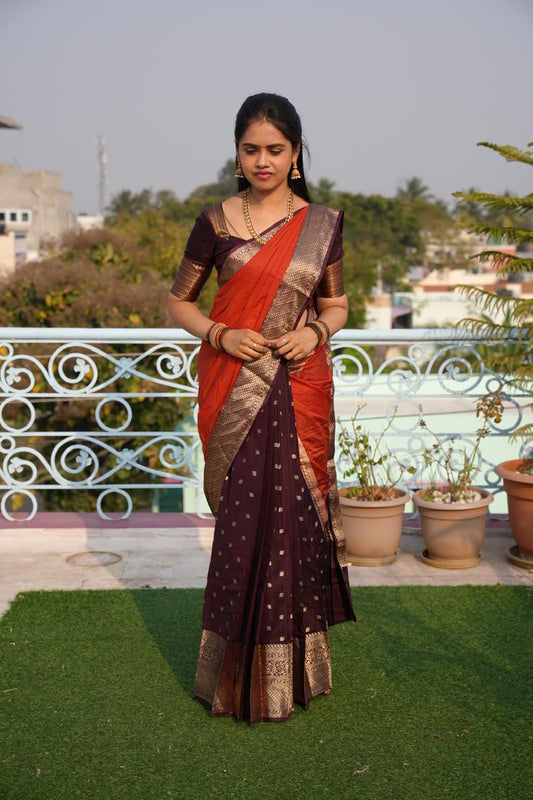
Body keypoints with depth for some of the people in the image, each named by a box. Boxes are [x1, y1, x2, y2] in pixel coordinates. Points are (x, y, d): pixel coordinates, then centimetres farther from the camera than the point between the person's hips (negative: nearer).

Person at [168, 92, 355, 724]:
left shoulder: (323, 224, 6)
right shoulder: (215, 222, 2)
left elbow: (336, 305, 15)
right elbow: (179, 302, 8)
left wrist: (315, 330, -7)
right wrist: (221, 334, -10)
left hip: (301, 392, 1)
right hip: (235, 392, -1)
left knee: (294, 516, 3)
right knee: (243, 523, 2)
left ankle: (294, 665, 21)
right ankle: (243, 675, 18)